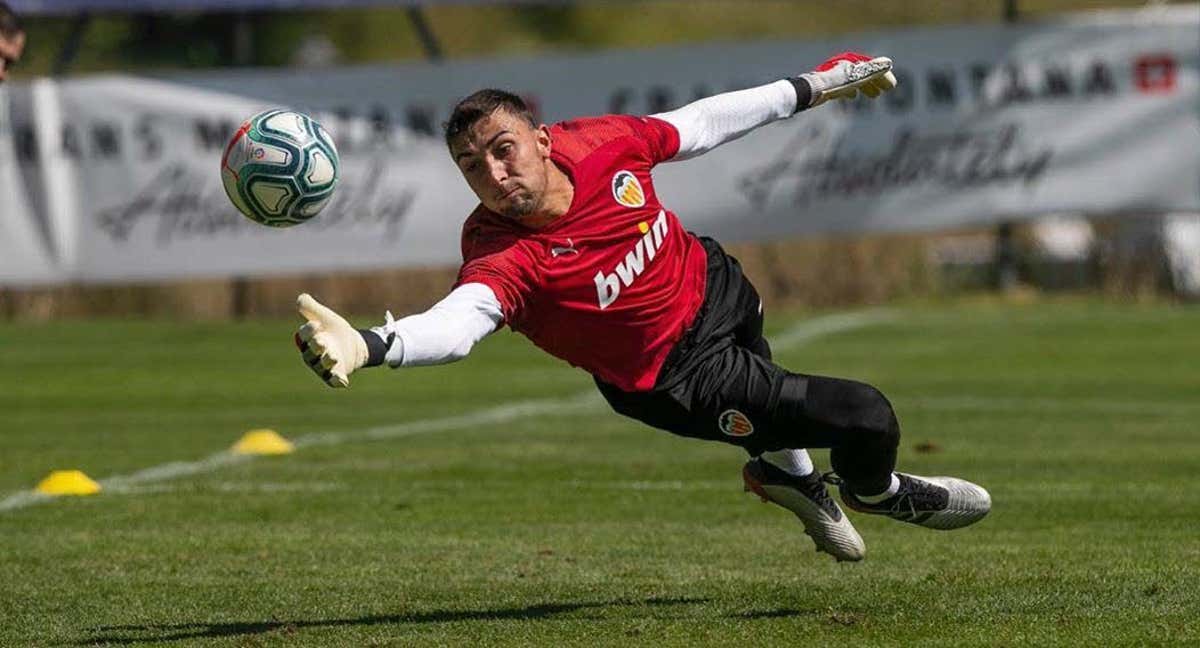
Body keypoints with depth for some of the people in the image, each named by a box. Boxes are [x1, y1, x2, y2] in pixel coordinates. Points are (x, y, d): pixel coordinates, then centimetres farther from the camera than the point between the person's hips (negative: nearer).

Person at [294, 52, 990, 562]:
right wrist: (364, 346, -75)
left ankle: (785, 469, 70)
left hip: (716, 287, 5)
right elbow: (456, 322, -55)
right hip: (676, 378, -5)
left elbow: (699, 125, -7)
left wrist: (811, 89, 5)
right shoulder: (500, 255, -37)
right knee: (868, 419, -6)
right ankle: (877, 491, 30)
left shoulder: (599, 143, -24)